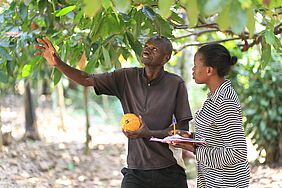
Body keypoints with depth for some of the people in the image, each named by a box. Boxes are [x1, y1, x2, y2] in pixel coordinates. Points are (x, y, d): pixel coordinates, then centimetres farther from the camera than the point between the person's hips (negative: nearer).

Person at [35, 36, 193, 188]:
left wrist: (149, 133, -20)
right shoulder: (126, 77, 2)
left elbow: (183, 129, -6)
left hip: (168, 171, -1)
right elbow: (87, 80, -3)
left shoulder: (176, 84, -6)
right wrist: (58, 63, -18)